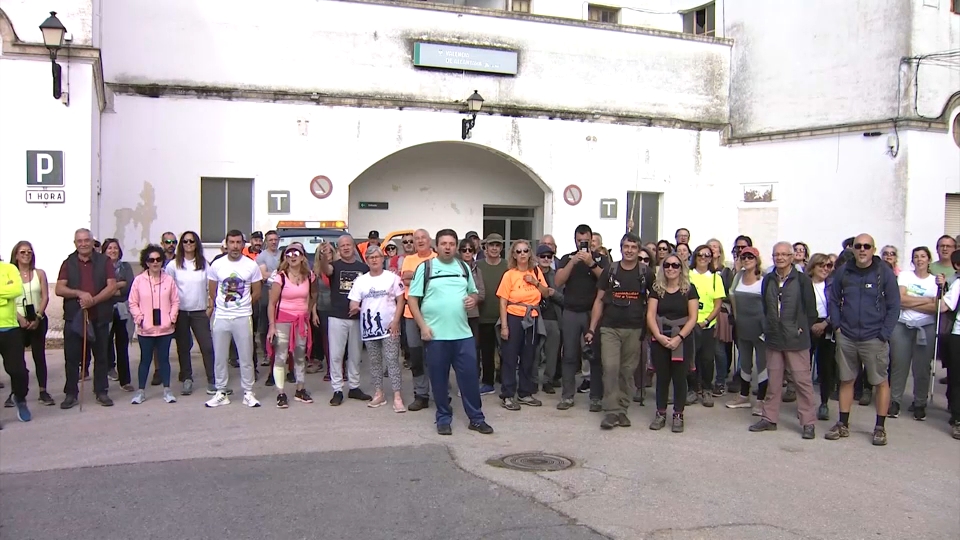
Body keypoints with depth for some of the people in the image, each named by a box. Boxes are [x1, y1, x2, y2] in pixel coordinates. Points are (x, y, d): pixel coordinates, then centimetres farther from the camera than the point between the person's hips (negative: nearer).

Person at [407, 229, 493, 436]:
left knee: (470, 375, 5)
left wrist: (474, 298, -2)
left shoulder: (464, 267, 11)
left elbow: (474, 292, 22)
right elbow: (412, 299, -3)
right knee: (439, 378, 6)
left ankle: (476, 418, 16)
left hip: (463, 333, 3)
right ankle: (443, 418, 19)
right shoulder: (425, 267, -1)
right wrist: (423, 325, -11)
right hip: (435, 334, -3)